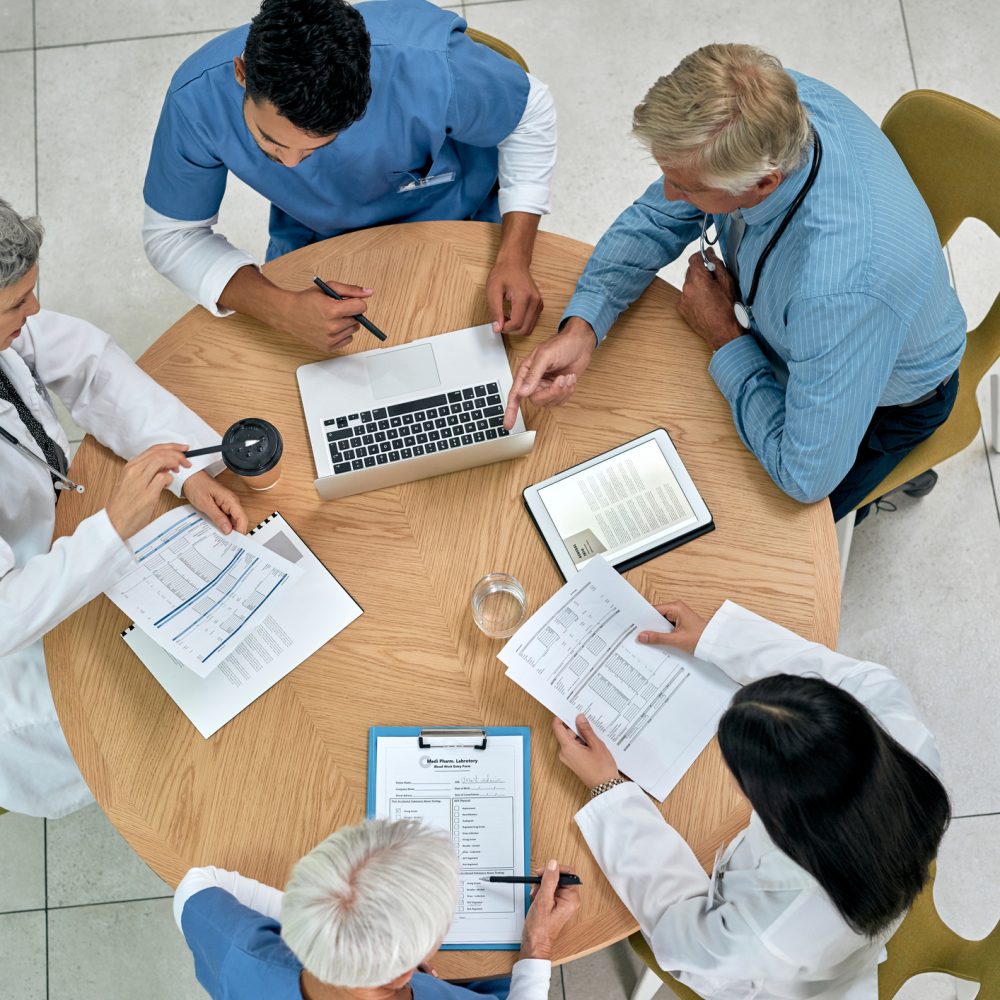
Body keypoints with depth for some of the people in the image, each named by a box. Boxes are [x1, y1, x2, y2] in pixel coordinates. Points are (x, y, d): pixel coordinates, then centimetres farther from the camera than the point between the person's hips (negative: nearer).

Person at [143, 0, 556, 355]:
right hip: (313, 239, 2)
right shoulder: (196, 99, -32)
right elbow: (172, 235, -19)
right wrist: (282, 310, -38)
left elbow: (532, 117, -17)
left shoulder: (436, 70, -38)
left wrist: (514, 260, -30)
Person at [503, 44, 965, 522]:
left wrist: (725, 339, -25)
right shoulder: (766, 108, -28)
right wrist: (581, 326, -27)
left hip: (876, 404, -6)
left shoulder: (845, 286, -48)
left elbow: (806, 477, -37)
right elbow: (656, 217, -11)